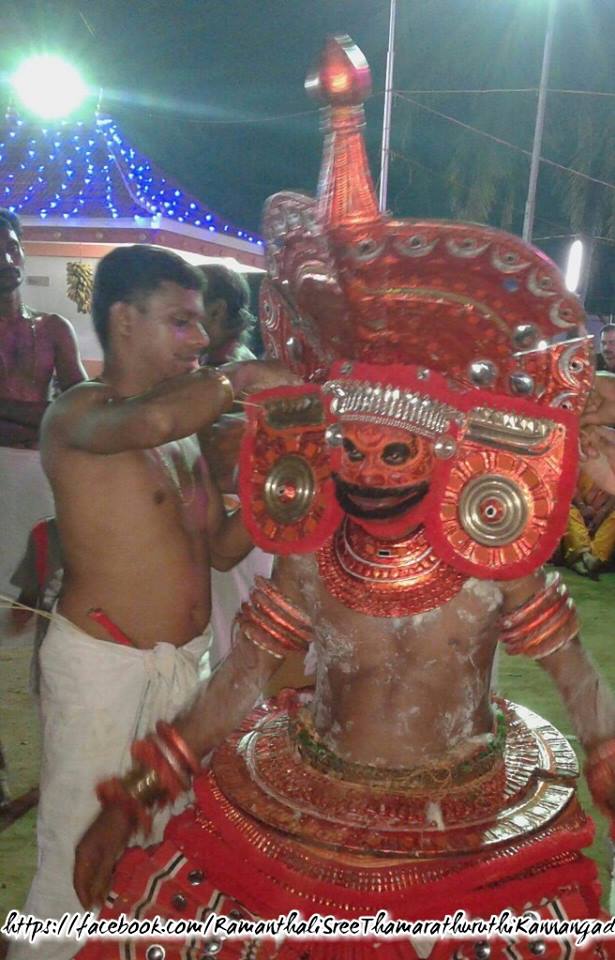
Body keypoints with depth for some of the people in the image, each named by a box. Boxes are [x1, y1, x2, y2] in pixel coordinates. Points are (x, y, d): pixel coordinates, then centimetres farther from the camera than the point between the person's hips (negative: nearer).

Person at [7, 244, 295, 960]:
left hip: (185, 658, 7)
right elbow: (148, 422, -38)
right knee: (80, 844, 6)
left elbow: (222, 550, 9)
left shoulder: (186, 427, 10)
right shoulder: (76, 413, -13)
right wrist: (240, 379, -24)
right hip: (101, 659, -7)